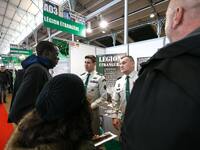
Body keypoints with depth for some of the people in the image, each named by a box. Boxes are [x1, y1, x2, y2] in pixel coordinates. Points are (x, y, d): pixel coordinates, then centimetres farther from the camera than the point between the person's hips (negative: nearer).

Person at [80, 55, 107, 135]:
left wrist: (91, 106, -16)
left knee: (94, 134, 13)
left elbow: (103, 97, -13)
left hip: (93, 110, -4)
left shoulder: (100, 78, -13)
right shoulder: (81, 77, 3)